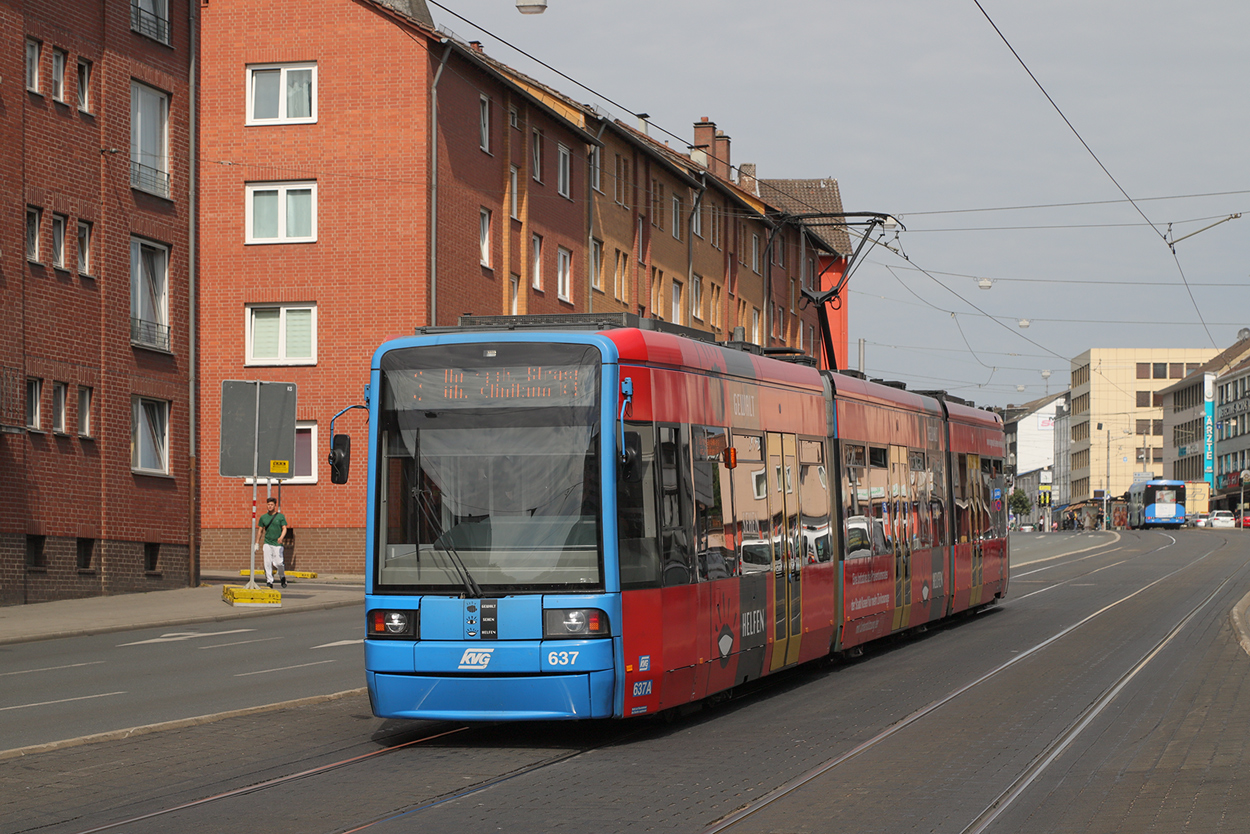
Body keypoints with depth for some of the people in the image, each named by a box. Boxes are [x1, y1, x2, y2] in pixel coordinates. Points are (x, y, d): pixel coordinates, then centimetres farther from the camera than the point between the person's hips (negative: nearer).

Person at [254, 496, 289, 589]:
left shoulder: (281, 516, 3)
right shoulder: (263, 517, 10)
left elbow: (284, 528, -2)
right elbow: (260, 530, 15)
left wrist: (281, 537, -22)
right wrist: (257, 543, 12)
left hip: (278, 544, -2)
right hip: (267, 543, 2)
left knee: (278, 563, -9)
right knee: (267, 563, -8)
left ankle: (282, 577, 19)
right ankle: (269, 581, -2)